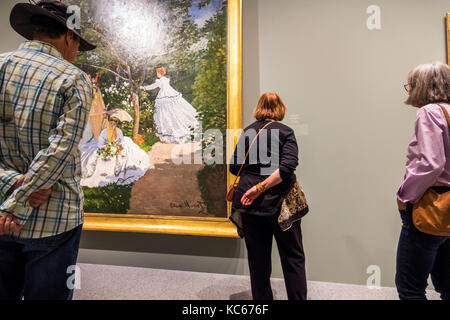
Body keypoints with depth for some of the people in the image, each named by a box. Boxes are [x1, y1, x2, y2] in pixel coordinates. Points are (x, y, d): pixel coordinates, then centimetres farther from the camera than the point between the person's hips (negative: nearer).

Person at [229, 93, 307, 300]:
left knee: (258, 260, 14)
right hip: (279, 203, -2)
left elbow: (234, 168, 5)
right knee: (292, 258, 14)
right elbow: (287, 167, -18)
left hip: (250, 204, 3)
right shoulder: (285, 131, -3)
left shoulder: (247, 132, 5)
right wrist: (261, 187, -16)